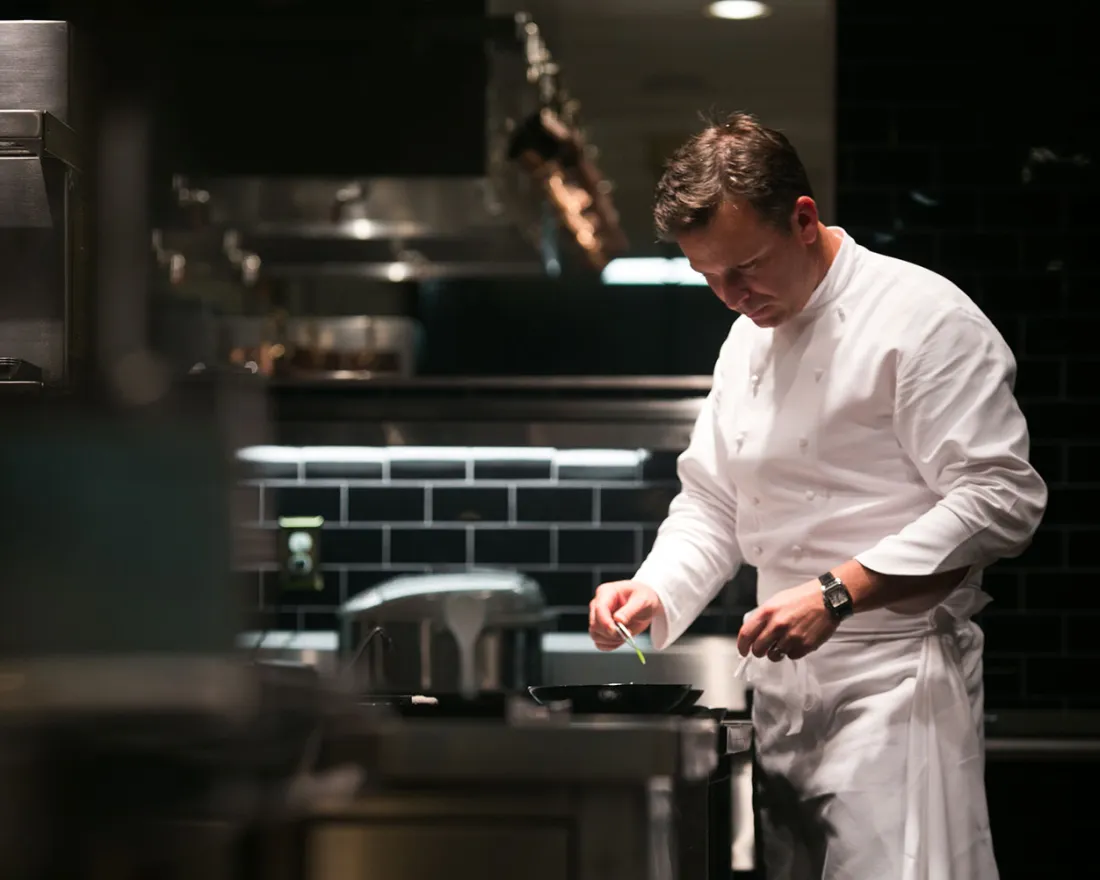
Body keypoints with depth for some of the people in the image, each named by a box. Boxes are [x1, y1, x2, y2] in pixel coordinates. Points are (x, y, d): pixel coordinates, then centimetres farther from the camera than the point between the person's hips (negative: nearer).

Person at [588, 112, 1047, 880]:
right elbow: (712, 505, 21)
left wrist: (838, 592, -24)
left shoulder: (924, 319, -12)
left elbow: (1000, 499, -19)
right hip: (786, 676, 8)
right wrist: (652, 592, 1)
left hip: (899, 670, -8)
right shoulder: (748, 340, 14)